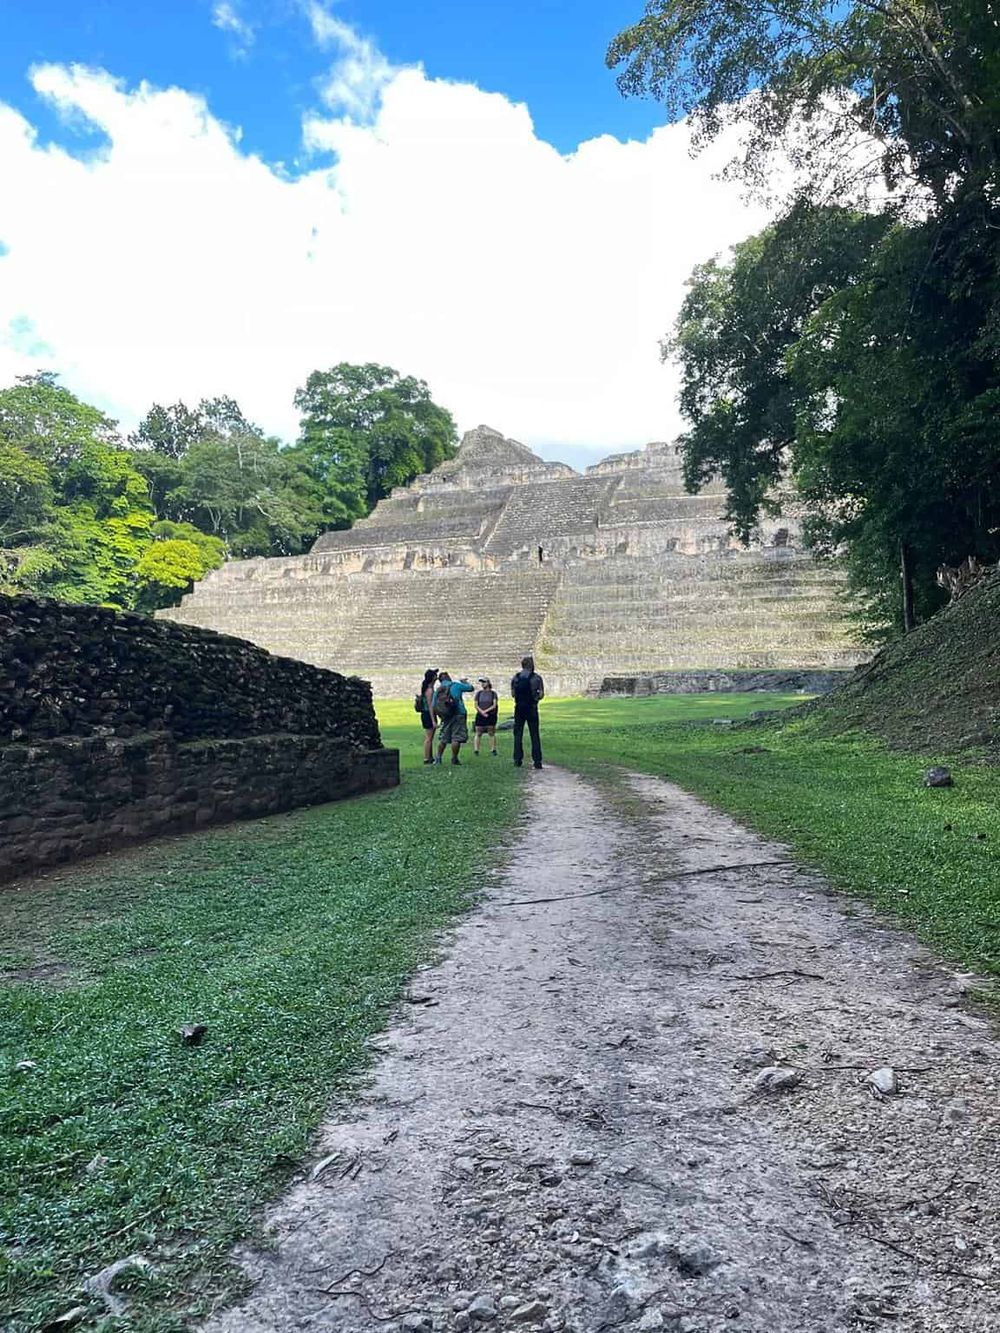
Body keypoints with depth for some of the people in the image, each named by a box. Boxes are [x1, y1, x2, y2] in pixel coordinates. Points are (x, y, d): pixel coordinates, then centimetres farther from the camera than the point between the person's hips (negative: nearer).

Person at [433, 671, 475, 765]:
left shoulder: (437, 690, 8)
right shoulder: (456, 685, -4)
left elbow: (434, 706, 7)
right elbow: (470, 688, 7)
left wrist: (439, 716, 19)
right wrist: (464, 681, 25)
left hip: (445, 717, 5)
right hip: (458, 715, -5)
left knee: (443, 738, 16)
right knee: (457, 738, 0)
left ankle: (438, 757, 16)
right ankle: (454, 759, 3)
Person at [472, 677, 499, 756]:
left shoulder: (493, 693, 5)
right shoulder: (478, 693, 12)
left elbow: (494, 705, -3)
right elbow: (476, 705, 5)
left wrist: (486, 711, -14)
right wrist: (482, 712, -10)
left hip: (490, 716, -2)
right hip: (480, 716, 2)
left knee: (491, 733, -2)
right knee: (478, 733, -1)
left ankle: (493, 750, 4)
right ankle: (476, 750, -1)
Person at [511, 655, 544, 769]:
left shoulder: (515, 677, 4)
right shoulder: (536, 677, -5)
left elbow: (512, 694, 6)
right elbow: (541, 695, -8)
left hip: (519, 708, 2)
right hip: (531, 708, -2)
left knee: (518, 734, 9)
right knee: (534, 735, 3)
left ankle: (518, 760, 7)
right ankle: (537, 761, 0)